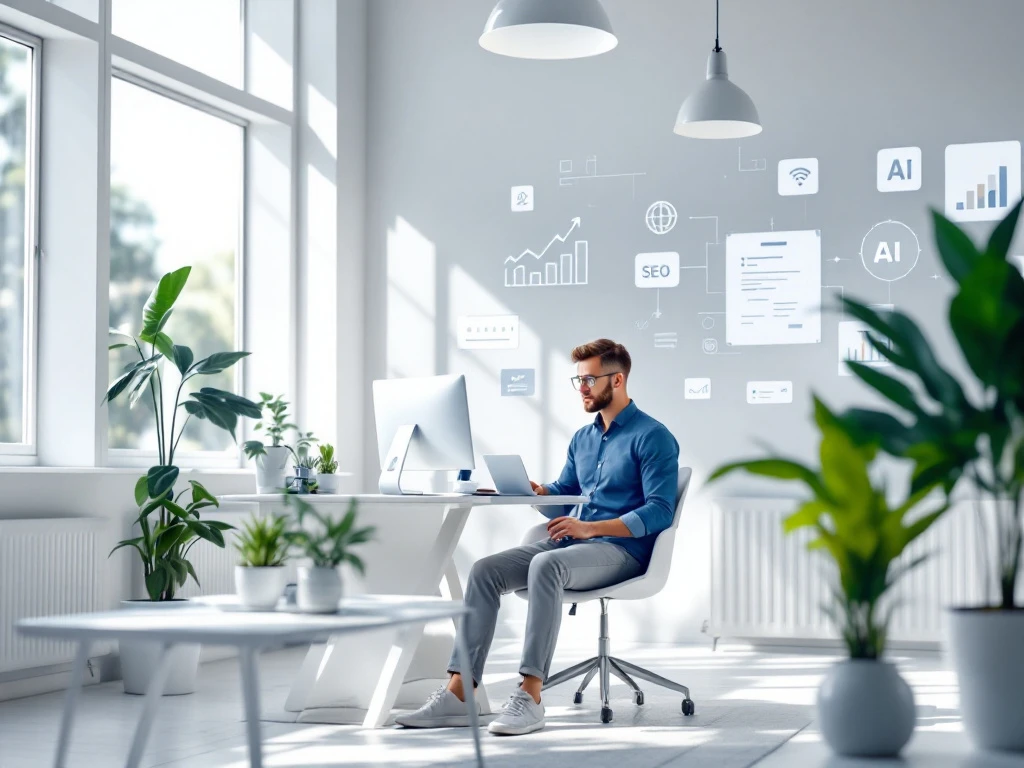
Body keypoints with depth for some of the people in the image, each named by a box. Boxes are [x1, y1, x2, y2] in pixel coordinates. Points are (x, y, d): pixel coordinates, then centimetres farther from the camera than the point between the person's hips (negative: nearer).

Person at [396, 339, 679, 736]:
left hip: (623, 550, -8)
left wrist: (591, 527, -23)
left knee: (545, 564, -37)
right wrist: (531, 490, -1)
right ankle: (459, 692, -22)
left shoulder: (652, 437, -6)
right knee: (485, 570, -14)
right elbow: (561, 495, 23)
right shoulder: (582, 439, 19)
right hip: (574, 542, 8)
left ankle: (530, 696, -39)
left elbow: (659, 512, -15)